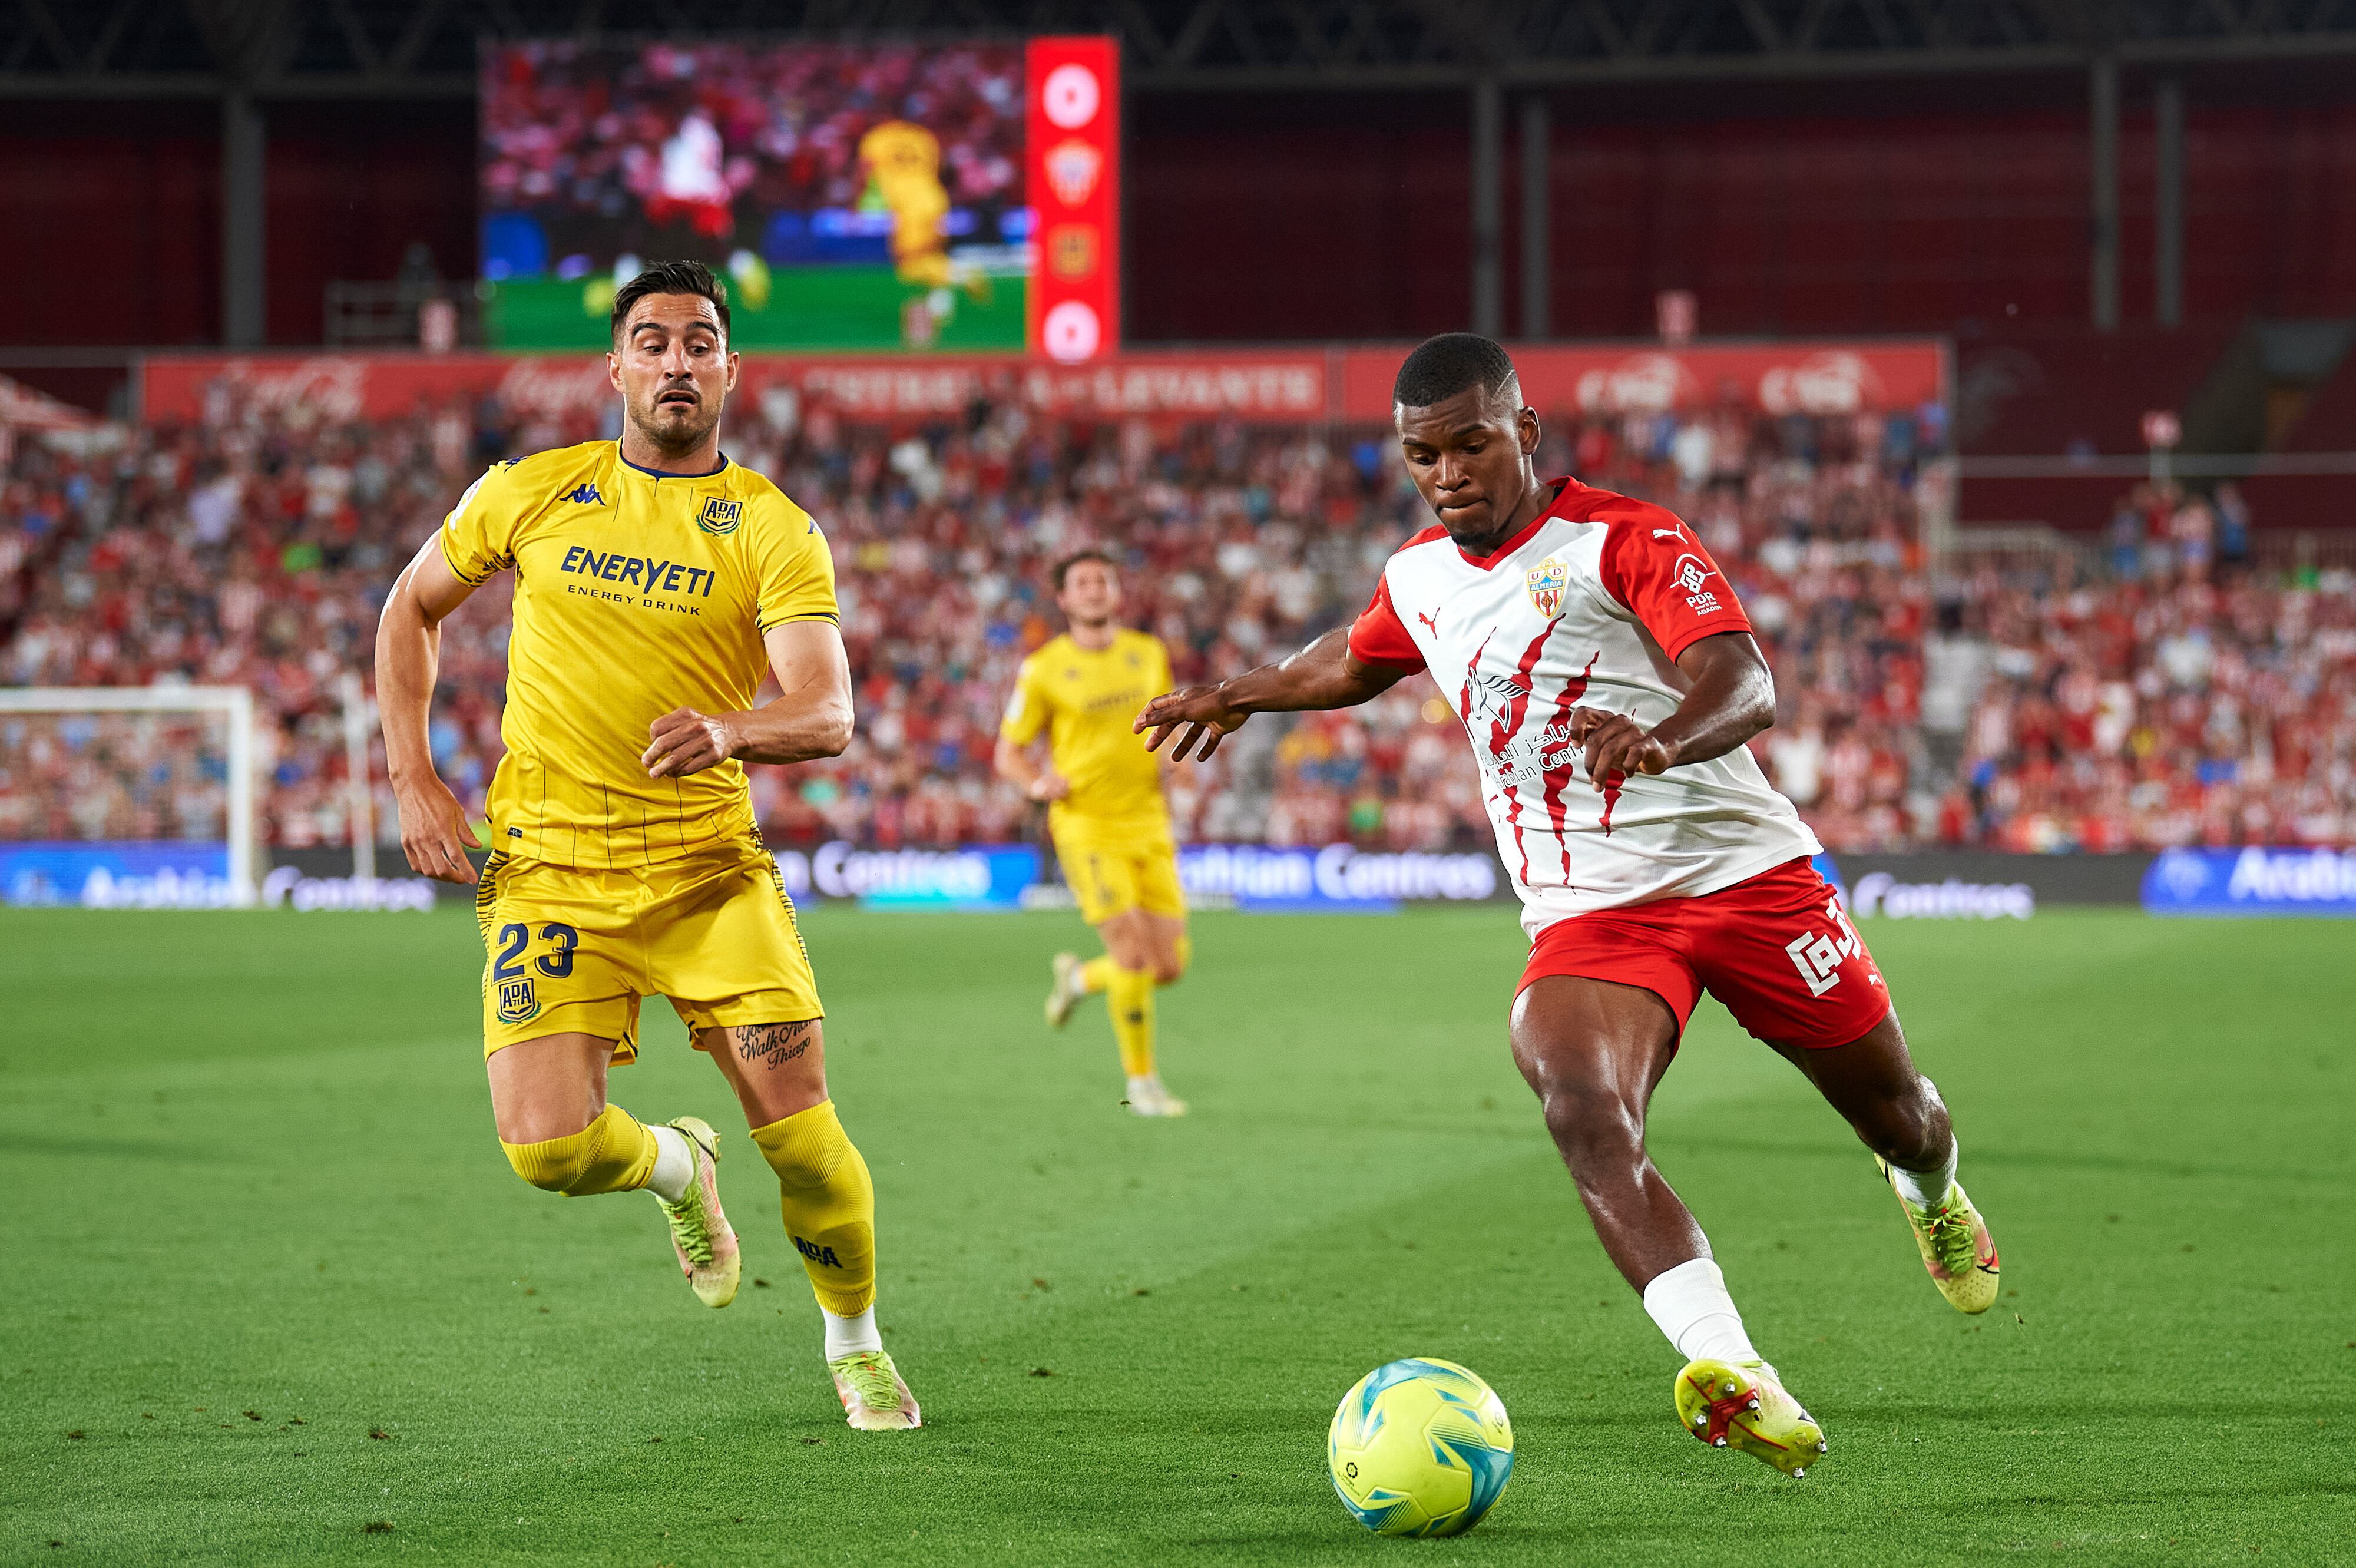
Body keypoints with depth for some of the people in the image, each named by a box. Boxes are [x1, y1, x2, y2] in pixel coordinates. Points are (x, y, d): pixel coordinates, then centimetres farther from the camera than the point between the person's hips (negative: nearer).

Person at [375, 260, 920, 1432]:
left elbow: (828, 717, -14)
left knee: (799, 1129, -10)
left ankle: (856, 1346, 19)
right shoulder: (531, 493, 3)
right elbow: (411, 609, 17)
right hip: (550, 868, 1)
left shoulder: (774, 529, -3)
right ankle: (677, 1166, 21)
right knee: (550, 1149, -16)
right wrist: (414, 782, 6)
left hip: (708, 865, -1)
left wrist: (731, 732, -36)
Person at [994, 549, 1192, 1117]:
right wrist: (1037, 783, -18)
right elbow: (1009, 752, 3)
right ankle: (1141, 1080, 0)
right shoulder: (1043, 670, -4)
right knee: (1133, 951, -16)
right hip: (1087, 824, -4)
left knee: (1169, 965, 0)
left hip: (1148, 821, 4)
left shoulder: (1150, 654, 8)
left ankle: (1079, 979, 31)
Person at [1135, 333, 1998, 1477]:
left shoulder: (1624, 541, -10)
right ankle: (1733, 1377, -43)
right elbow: (1356, 660, 37)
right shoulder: (1418, 579, 10)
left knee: (1890, 1107, 10)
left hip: (1743, 869, -3)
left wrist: (1662, 740, -45)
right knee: (1586, 1119, -28)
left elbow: (1747, 690, -25)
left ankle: (1934, 1196, 51)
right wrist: (1239, 695, 43)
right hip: (1588, 917, 3)